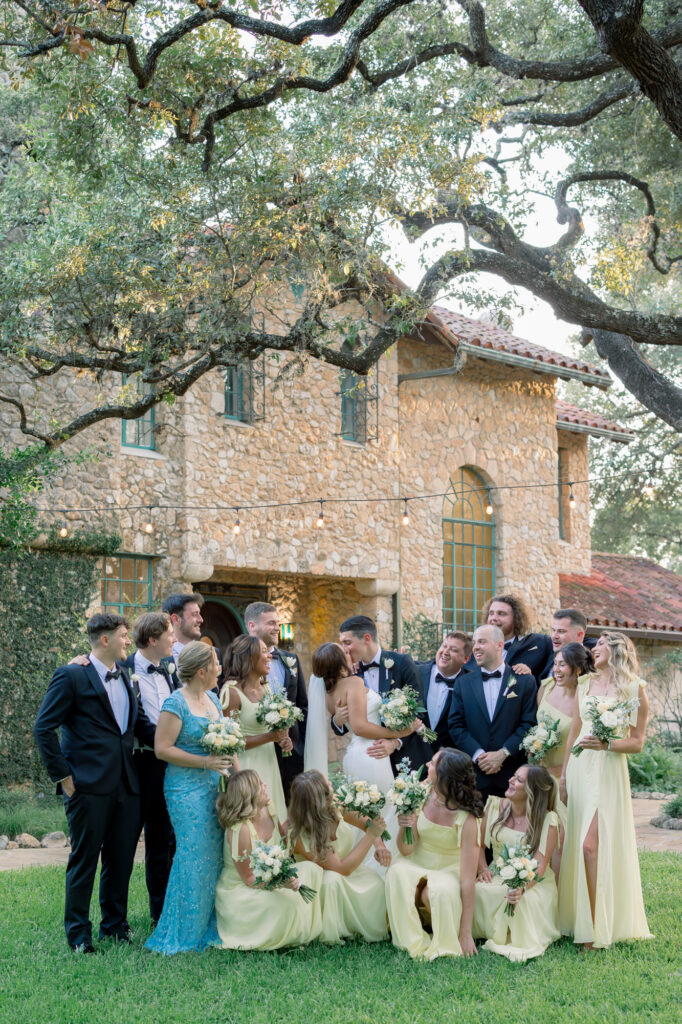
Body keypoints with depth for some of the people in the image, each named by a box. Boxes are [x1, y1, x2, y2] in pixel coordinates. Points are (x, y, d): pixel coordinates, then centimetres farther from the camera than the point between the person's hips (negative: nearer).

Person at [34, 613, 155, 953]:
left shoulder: (124, 678, 15)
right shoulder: (71, 676, -7)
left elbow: (141, 724, 16)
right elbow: (44, 728, -8)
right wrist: (62, 775, -11)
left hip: (125, 785, 6)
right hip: (89, 785, -6)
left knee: (121, 859, 12)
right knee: (84, 859, 2)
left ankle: (114, 925, 27)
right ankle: (78, 933, 14)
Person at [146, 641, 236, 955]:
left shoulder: (212, 699, 13)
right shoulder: (176, 703, -11)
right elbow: (162, 749, -15)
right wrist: (204, 762, -19)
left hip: (216, 787, 8)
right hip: (187, 788, -7)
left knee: (215, 855, 6)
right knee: (194, 855, -7)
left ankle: (209, 928, 16)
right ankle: (183, 935, 3)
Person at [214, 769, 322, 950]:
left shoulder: (267, 810, -6)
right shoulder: (239, 830, -31)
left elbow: (281, 833, 20)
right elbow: (249, 879, -24)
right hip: (238, 891, -9)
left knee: (311, 869, -4)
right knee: (285, 903, -31)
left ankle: (310, 926, 5)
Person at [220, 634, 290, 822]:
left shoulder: (265, 688, 10)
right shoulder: (232, 691, -13)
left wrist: (284, 739, 2)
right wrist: (269, 737, -19)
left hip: (268, 766, 8)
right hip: (246, 769, -7)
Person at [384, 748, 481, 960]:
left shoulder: (466, 819, -25)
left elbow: (468, 879, -24)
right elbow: (406, 851, -8)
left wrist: (466, 934, -23)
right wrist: (404, 829, -32)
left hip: (449, 870, -3)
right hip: (416, 865, 3)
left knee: (439, 891, -36)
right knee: (397, 871, -30)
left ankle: (444, 945, -4)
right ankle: (413, 942, -14)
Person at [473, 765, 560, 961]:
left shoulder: (547, 820, -12)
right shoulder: (495, 806, 2)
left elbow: (540, 864, -19)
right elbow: (479, 844, 8)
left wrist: (523, 888, -37)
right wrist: (483, 869, -11)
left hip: (534, 882, -4)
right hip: (497, 877, 4)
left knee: (522, 899, -37)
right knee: (477, 891, -29)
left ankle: (521, 940, -6)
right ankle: (496, 934, -3)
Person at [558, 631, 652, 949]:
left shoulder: (634, 688, -2)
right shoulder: (585, 684, 14)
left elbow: (637, 742, -2)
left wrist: (606, 744, -19)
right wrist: (564, 774, 13)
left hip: (608, 770, -5)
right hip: (579, 768, 5)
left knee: (593, 844, -12)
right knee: (574, 843, 2)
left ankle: (597, 926, -5)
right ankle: (577, 917, 11)